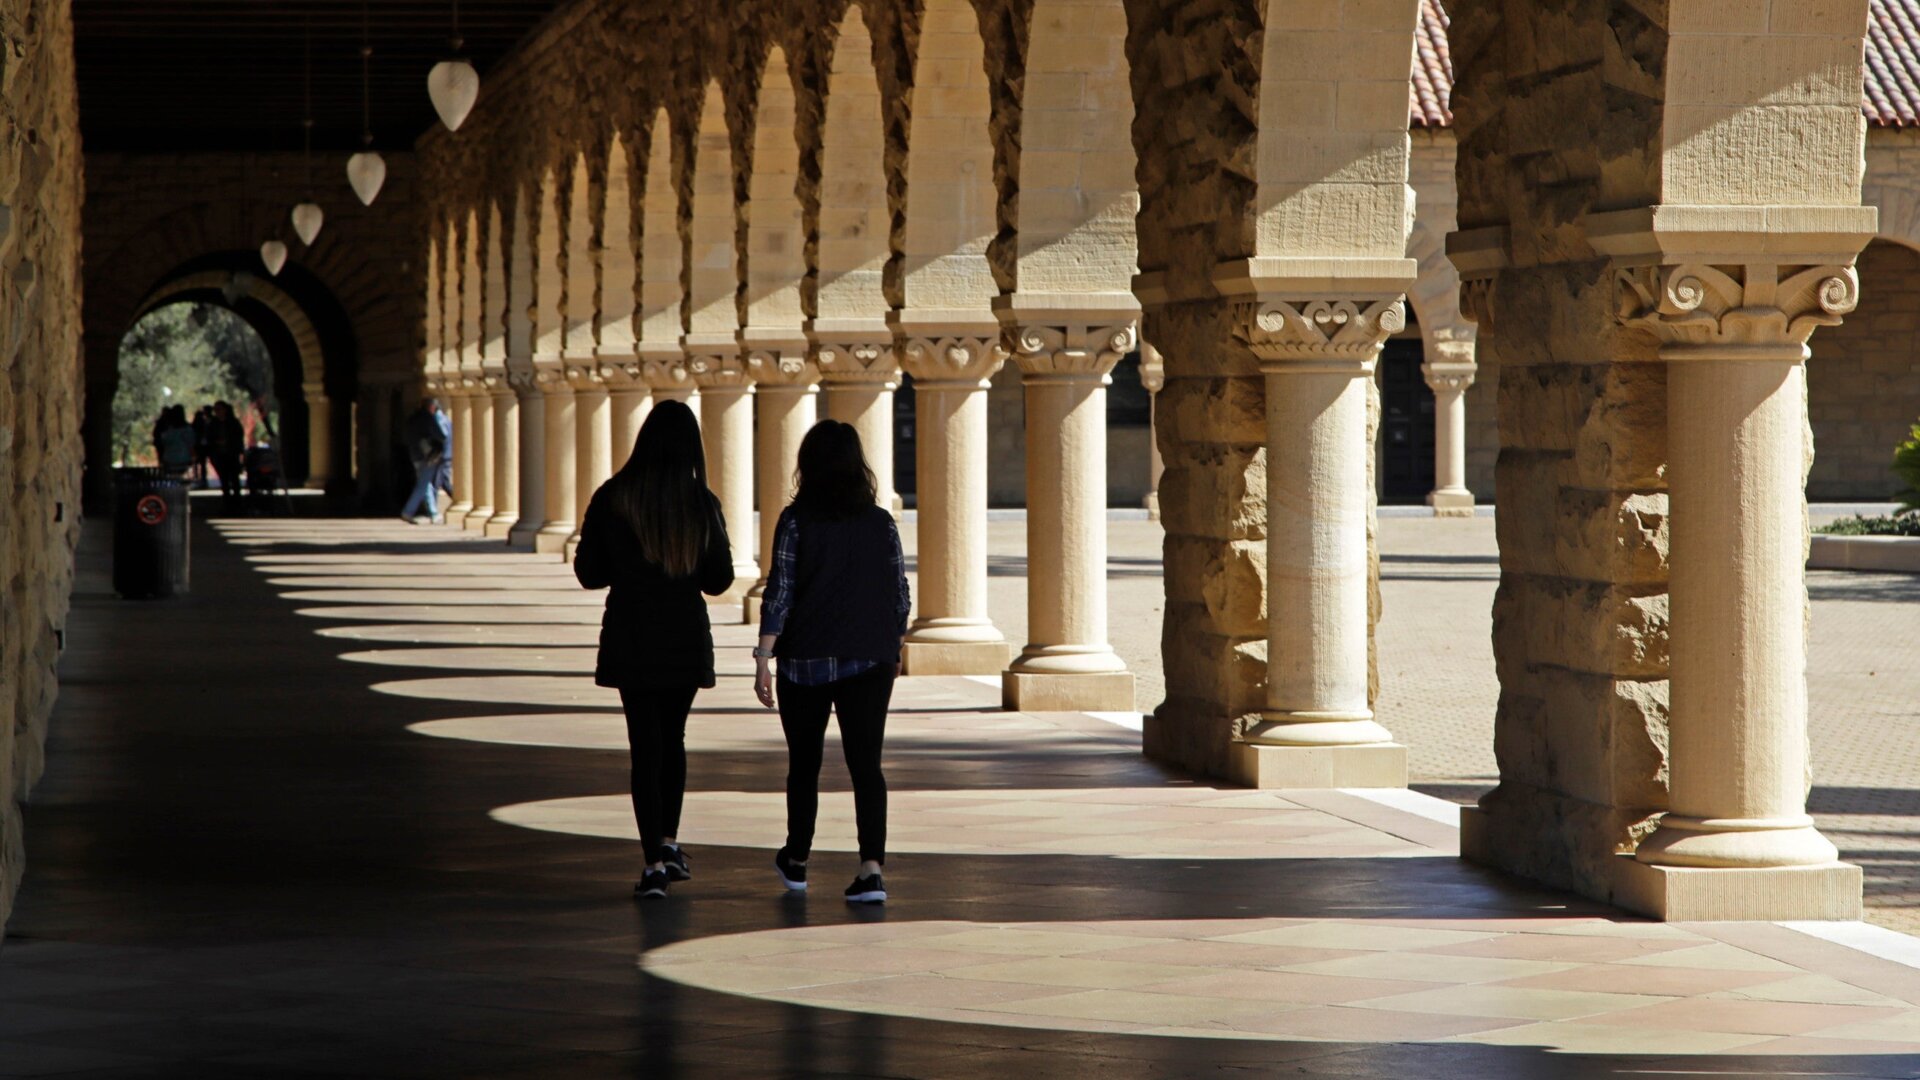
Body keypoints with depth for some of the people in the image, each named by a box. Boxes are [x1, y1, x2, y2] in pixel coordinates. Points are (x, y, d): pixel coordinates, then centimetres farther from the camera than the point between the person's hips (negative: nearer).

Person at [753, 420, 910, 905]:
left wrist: (763, 658, -9)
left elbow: (779, 593, -11)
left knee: (804, 762, 15)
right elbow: (901, 596, 6)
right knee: (866, 763, -2)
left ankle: (796, 861, 29)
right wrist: (892, 648, 21)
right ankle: (871, 866, -17)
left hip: (806, 661, -1)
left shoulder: (796, 520, -7)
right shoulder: (881, 523, 1)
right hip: (870, 661, 1)